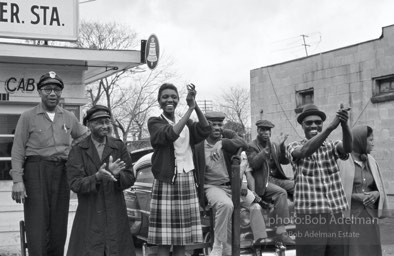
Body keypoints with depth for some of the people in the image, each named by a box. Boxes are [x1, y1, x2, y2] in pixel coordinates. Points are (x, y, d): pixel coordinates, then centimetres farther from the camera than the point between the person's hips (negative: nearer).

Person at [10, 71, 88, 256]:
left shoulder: (69, 118, 14)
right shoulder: (27, 117, 3)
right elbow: (18, 150, -2)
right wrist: (17, 180, -12)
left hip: (62, 173, 4)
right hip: (36, 171, -4)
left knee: (59, 225, 6)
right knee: (37, 225, -8)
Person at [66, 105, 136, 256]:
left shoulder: (119, 147, 5)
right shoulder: (77, 151, 0)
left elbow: (130, 179, -1)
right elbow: (75, 184, -10)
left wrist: (116, 174, -23)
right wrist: (97, 177, -27)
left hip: (116, 216, 2)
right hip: (89, 217, -1)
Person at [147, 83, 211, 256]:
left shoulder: (187, 123, 13)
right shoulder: (155, 122, 0)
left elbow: (205, 131, -7)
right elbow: (171, 133, -21)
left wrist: (196, 106, -19)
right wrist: (190, 109, -22)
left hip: (188, 182, 5)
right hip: (165, 183, -4)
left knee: (181, 241, 8)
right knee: (164, 241, -5)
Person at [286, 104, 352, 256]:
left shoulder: (331, 146, 10)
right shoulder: (294, 147, 3)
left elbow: (347, 148, -12)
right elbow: (306, 151, -20)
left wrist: (344, 124, -33)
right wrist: (331, 126, -31)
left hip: (335, 215, 3)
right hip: (309, 216, -3)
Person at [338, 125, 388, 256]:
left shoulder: (371, 162, 10)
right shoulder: (341, 160, -8)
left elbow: (379, 188, 14)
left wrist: (376, 194, -9)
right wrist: (355, 197, -17)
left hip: (368, 216, 6)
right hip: (348, 216, -6)